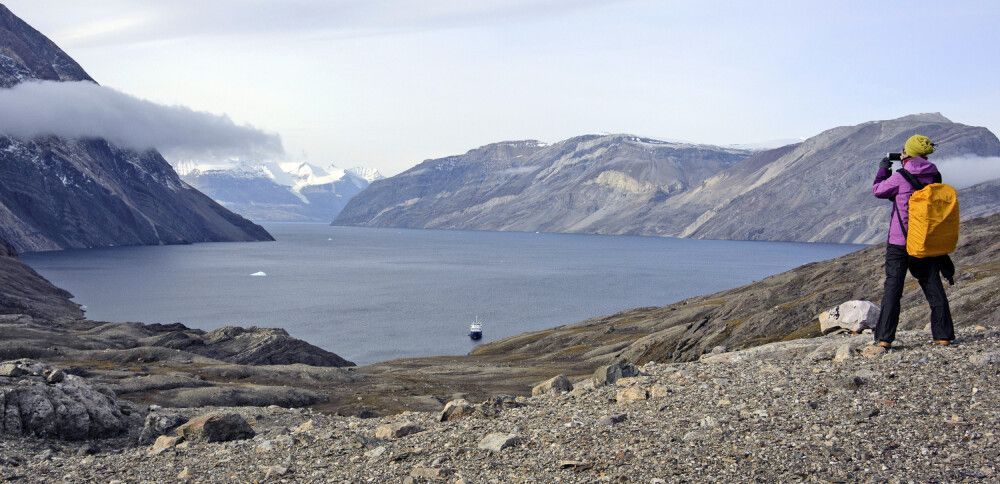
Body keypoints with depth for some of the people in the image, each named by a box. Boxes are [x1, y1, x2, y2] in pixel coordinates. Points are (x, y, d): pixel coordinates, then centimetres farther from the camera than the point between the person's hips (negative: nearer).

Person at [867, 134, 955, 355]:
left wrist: (883, 170, 19)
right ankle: (943, 336, 17)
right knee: (934, 288, 11)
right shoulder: (934, 176, 2)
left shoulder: (900, 177, -14)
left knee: (892, 289, -4)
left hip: (900, 242, -5)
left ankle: (883, 341, -8)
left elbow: (877, 190, 2)